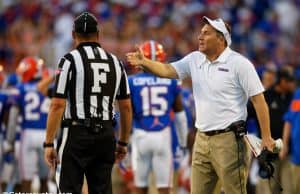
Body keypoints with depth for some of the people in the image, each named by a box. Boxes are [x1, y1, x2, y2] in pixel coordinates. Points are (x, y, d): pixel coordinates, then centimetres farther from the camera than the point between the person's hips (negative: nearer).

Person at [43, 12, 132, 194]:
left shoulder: (70, 60, -5)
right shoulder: (115, 62, 9)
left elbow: (58, 105, -11)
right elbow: (126, 107, 12)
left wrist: (49, 143, -8)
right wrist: (123, 142, 21)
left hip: (76, 134, -4)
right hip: (106, 136, 4)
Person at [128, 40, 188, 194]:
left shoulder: (132, 82, -2)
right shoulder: (171, 81, 2)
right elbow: (180, 115, 8)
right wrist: (183, 142, 20)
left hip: (141, 135, 0)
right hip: (163, 135, 0)